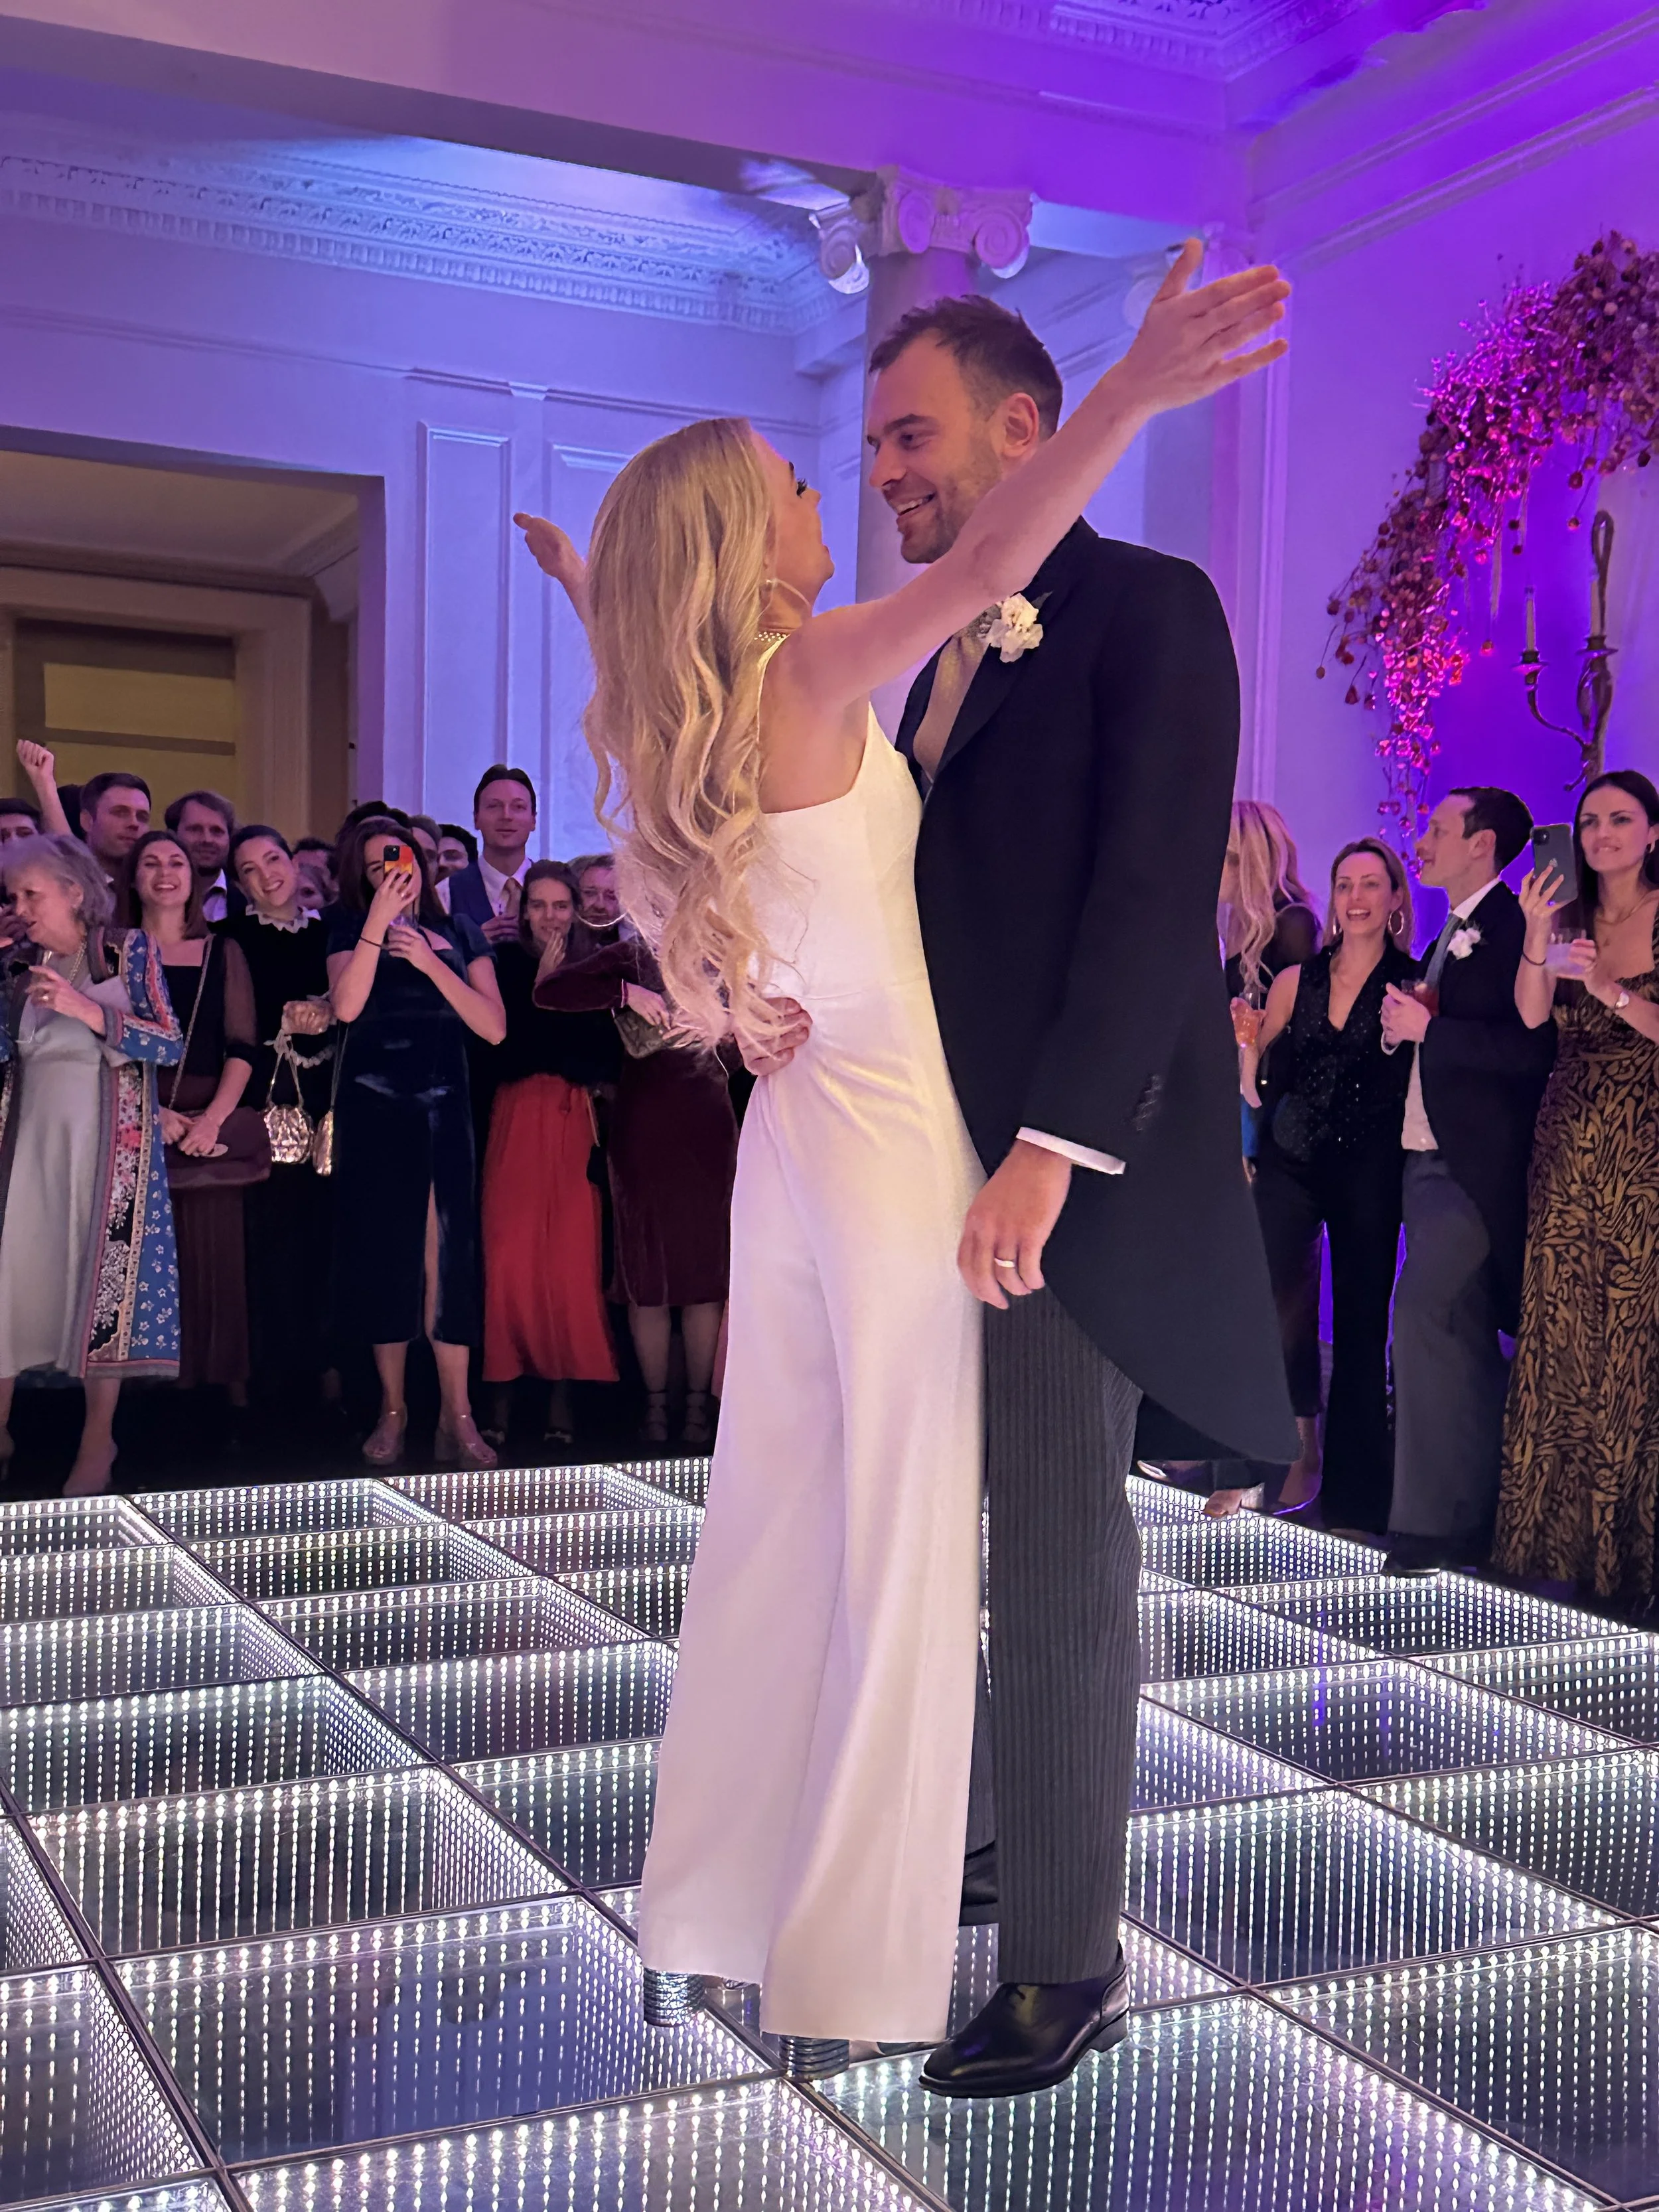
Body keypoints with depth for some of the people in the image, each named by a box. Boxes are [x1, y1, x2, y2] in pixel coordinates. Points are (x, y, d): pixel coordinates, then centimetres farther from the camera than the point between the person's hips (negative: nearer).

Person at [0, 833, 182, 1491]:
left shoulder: (129, 952, -2)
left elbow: (172, 1045, -10)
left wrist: (87, 1011, -19)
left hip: (106, 1140, -4)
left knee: (105, 1272, -1)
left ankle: (98, 1440, 8)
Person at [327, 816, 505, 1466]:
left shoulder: (458, 933, 12)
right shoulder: (352, 929, 8)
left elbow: (494, 1027, 1)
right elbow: (346, 1005, -12)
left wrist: (430, 962, -7)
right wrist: (380, 920, -16)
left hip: (444, 1108, 1)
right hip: (373, 1112, 0)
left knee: (449, 1252, -6)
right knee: (383, 1252, 1)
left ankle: (457, 1417, -3)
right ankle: (392, 1409, 11)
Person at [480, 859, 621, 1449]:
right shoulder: (505, 963, 7)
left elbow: (608, 1056, 6)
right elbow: (499, 1046, -5)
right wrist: (542, 987, -7)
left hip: (574, 1125, 1)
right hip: (516, 1123, -1)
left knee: (571, 1261, -4)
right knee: (509, 1258, -8)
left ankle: (562, 1394, 1)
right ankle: (503, 1392, -2)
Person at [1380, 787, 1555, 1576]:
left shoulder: (1512, 929, -11)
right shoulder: (1449, 936, 19)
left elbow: (1533, 1048, -22)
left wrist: (1428, 1028, -19)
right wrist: (1406, 1024, 3)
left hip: (1472, 1168, -10)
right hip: (1428, 1160, 10)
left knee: (1425, 1319, -15)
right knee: (1465, 1340, 13)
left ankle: (1431, 1522, -10)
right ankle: (1474, 1516, 21)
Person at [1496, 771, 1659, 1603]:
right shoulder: (1567, 918, 10)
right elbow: (1531, 1015, -5)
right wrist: (1535, 938, -18)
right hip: (1569, 1143, 4)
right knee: (1558, 1331, 3)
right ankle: (1550, 1532, 11)